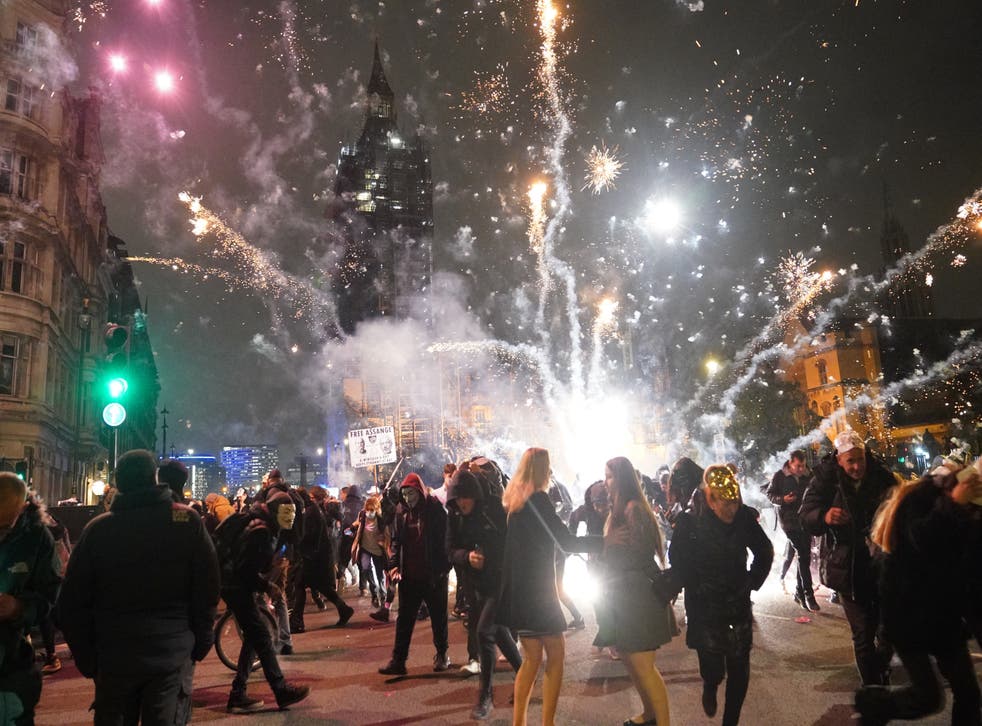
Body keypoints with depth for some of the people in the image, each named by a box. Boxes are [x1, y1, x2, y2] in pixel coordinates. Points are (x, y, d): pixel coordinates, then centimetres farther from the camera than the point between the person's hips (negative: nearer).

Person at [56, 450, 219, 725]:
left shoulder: (97, 528, -4)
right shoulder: (188, 521, -7)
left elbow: (71, 602, 0)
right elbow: (207, 590, -7)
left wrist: (86, 659, 10)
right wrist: (201, 643, 5)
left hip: (113, 658, 2)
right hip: (173, 655, -2)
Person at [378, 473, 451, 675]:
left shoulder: (435, 509, -8)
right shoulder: (401, 512, 4)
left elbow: (445, 539, -7)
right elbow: (396, 541, 10)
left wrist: (444, 568, -11)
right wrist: (393, 565, -1)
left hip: (434, 575, -3)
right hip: (409, 575, 3)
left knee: (438, 617, 11)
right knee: (404, 619, 5)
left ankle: (442, 655, 26)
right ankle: (398, 660, 10)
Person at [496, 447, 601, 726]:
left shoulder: (514, 500, 10)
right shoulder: (538, 499, -14)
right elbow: (568, 543, -17)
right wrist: (606, 541, -13)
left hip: (519, 589, 8)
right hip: (537, 589, -8)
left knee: (532, 657, 14)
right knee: (556, 655, 3)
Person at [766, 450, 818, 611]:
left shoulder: (809, 476, 5)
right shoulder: (779, 476, -3)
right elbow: (770, 494, 2)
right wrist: (782, 499, -17)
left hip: (805, 521, 4)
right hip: (789, 520, -4)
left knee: (804, 557, 9)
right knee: (803, 555, -12)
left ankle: (800, 593, 22)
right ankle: (808, 594, -9)